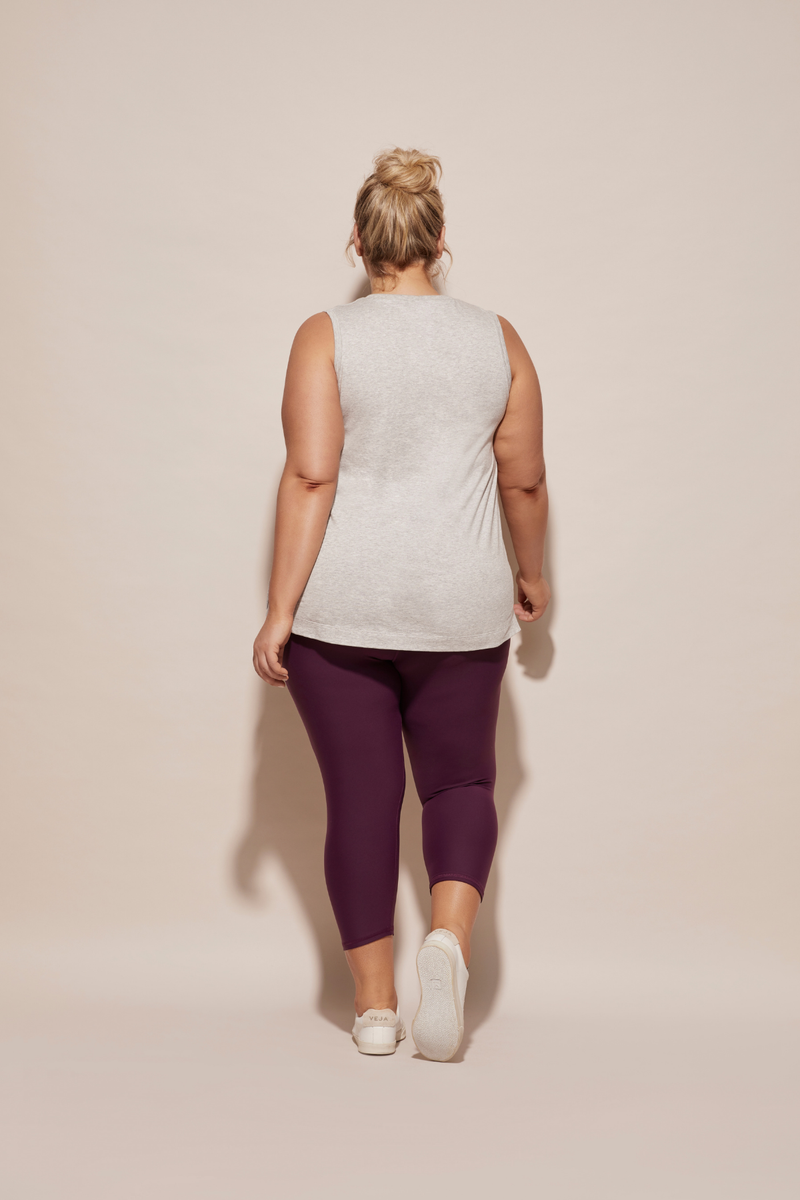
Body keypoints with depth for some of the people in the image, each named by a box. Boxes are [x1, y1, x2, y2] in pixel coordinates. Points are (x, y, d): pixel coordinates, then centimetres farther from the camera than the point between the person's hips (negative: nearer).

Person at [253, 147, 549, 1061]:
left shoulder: (326, 338, -4)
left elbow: (309, 478, -13)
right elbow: (524, 481, 7)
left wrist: (279, 612, -11)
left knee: (360, 795, 7)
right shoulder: (497, 341, 3)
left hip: (340, 610, -1)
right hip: (460, 609, 2)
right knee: (459, 780, 15)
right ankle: (449, 941, -8)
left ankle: (374, 1006, 11)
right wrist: (530, 575, 22)